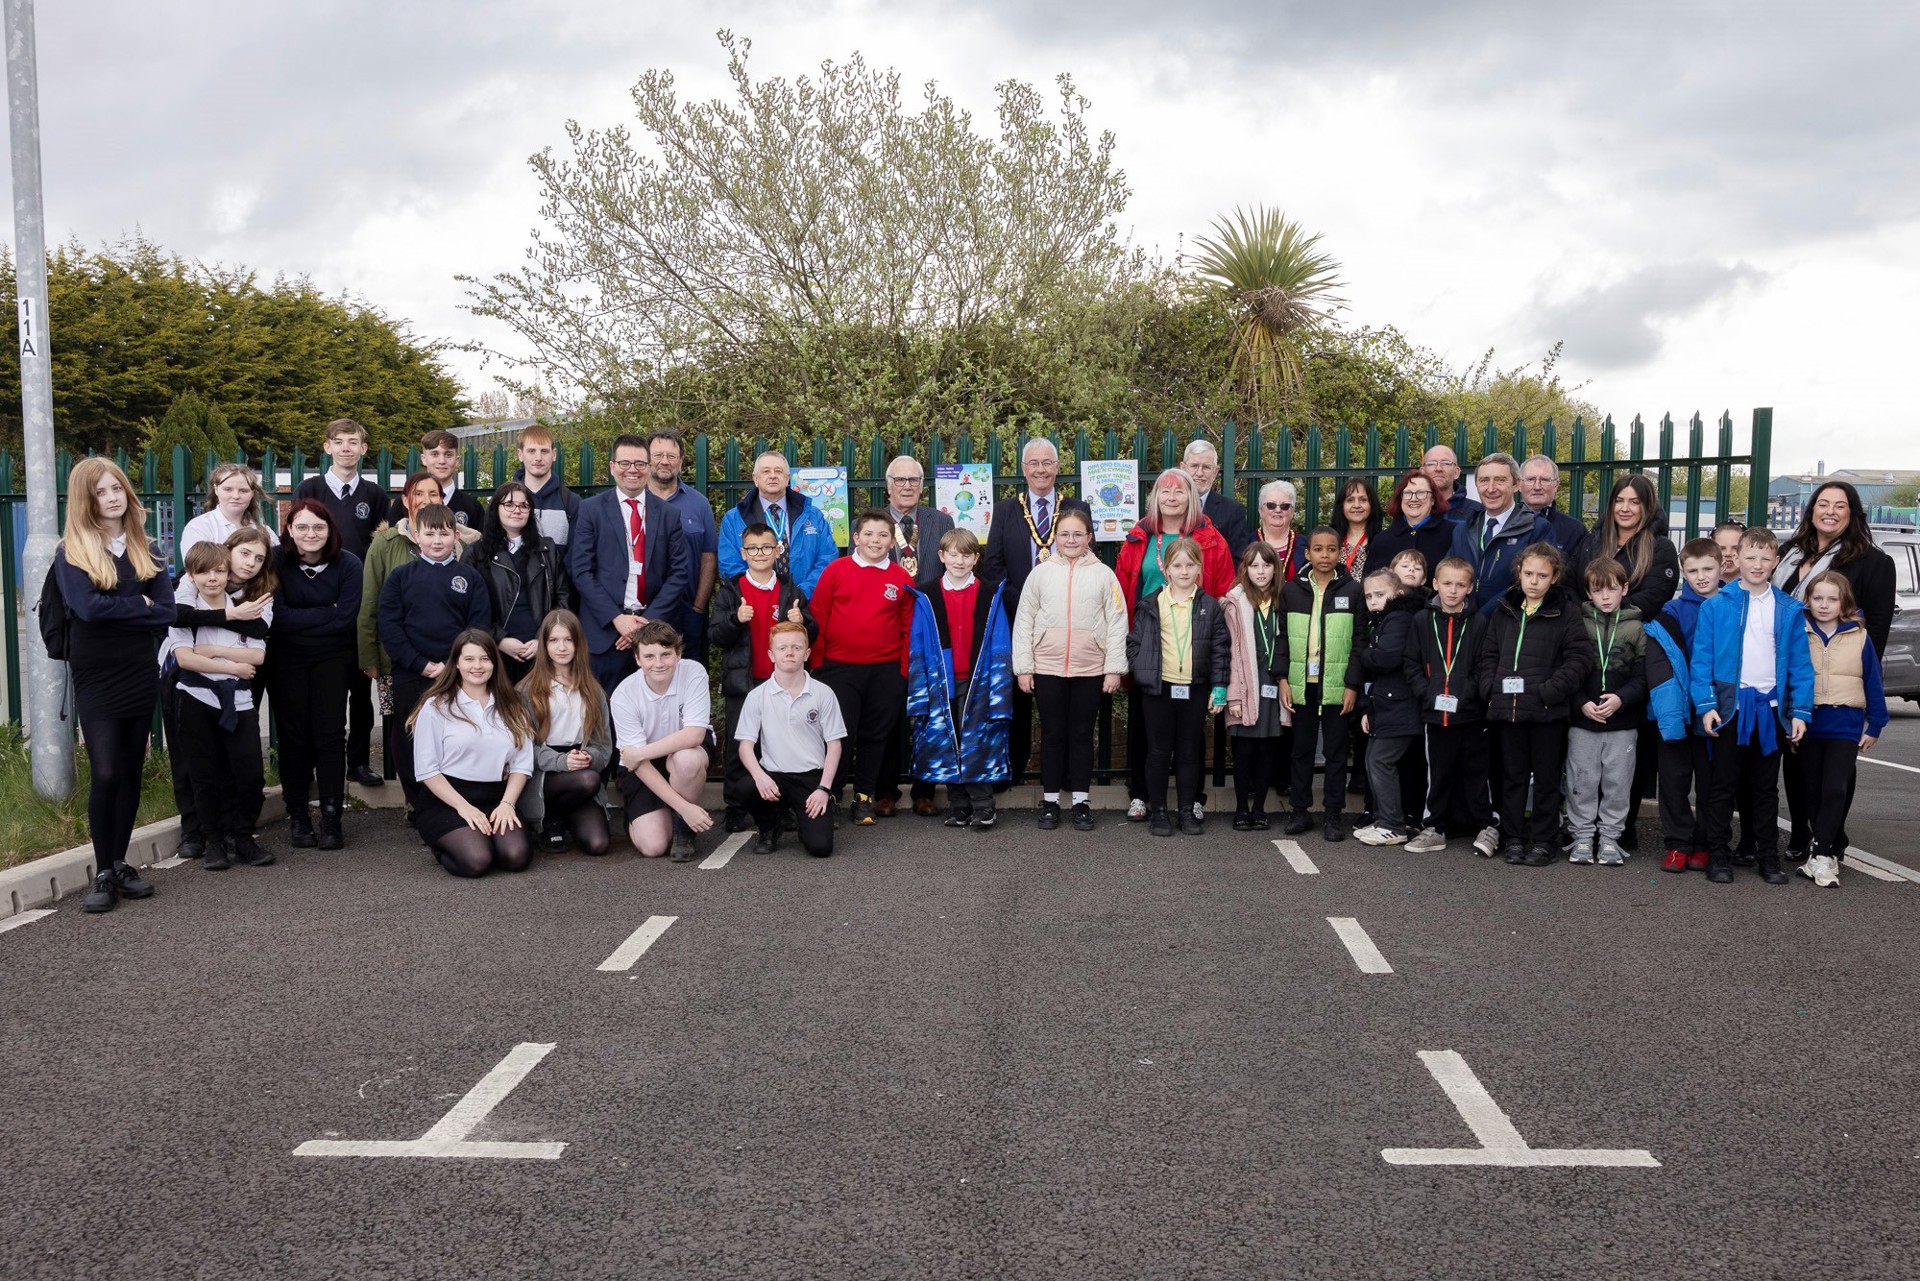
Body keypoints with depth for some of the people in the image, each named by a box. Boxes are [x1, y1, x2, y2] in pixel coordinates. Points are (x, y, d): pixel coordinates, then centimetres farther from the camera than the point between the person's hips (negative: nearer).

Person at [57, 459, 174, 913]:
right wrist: (140, 607, -9)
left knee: (131, 771, 8)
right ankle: (102, 873, 0)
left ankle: (120, 863, 19)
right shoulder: (71, 552, -4)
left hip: (140, 673, 4)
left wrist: (116, 611, -12)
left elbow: (167, 612, -1)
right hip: (96, 677, -4)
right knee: (105, 773, -10)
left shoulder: (145, 550, 9)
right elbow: (87, 607, -19)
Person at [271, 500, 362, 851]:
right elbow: (279, 617, -14)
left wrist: (301, 619, -11)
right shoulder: (277, 563, -8)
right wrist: (326, 613, -14)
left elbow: (345, 619, -13)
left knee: (330, 735, -3)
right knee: (294, 736, 3)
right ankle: (296, 817, 11)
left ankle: (331, 818, 2)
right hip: (287, 660, 0)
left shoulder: (348, 565, -8)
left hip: (332, 658, 0)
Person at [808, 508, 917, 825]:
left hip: (886, 671, 2)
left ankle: (864, 798, 21)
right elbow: (817, 617, 1)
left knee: (876, 735, 9)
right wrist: (817, 663, -2)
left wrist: (904, 668, 3)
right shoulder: (836, 570, -1)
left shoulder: (901, 579, 5)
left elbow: (908, 627, 8)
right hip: (839, 668, -2)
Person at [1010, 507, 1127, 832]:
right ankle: (1050, 801, 17)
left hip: (1090, 670, 0)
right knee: (1052, 734, 8)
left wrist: (1114, 668, -5)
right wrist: (1022, 667, -2)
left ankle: (1081, 801, 17)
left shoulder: (1103, 574, 0)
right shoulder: (1041, 573, 1)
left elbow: (1117, 623, 0)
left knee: (1082, 734, 8)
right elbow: (1024, 621, 2)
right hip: (1047, 668, 0)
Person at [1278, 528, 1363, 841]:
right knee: (1302, 749, 10)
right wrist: (1283, 679, -3)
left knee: (1336, 751, 5)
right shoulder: (1291, 591, 4)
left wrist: (1352, 685, -7)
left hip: (1337, 685, -2)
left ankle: (1334, 814, 13)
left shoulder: (1352, 591, 0)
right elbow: (1282, 638, 5)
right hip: (1301, 684, 2)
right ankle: (1301, 810, 19)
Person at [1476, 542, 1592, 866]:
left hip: (1547, 711, -4)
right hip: (1507, 707, 4)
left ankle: (1542, 840, 15)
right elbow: (1488, 654, 15)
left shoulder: (1566, 612, -3)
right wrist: (1489, 688, 1)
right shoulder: (1504, 610, 11)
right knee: (1513, 775, 11)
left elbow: (1579, 657, -10)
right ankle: (1513, 838, 19)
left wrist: (1549, 691, -17)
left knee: (1546, 776, 6)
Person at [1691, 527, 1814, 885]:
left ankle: (1767, 856, 20)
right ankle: (1718, 855, 12)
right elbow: (1701, 658, -5)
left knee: (1765, 788, 12)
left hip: (1771, 707, 2)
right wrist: (1705, 705, -13)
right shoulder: (1717, 605, -3)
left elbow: (1800, 664, 4)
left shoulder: (1790, 610, 3)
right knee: (1723, 785, 5)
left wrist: (1801, 710, -4)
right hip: (1729, 705, -2)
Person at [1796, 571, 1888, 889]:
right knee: (1813, 792, 8)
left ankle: (1821, 855, -11)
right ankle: (1831, 849, 21)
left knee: (1835, 790, -12)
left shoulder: (1859, 637, 1)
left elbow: (1873, 682, 5)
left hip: (1846, 727, -2)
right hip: (1808, 725, 2)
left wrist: (1875, 725, 4)